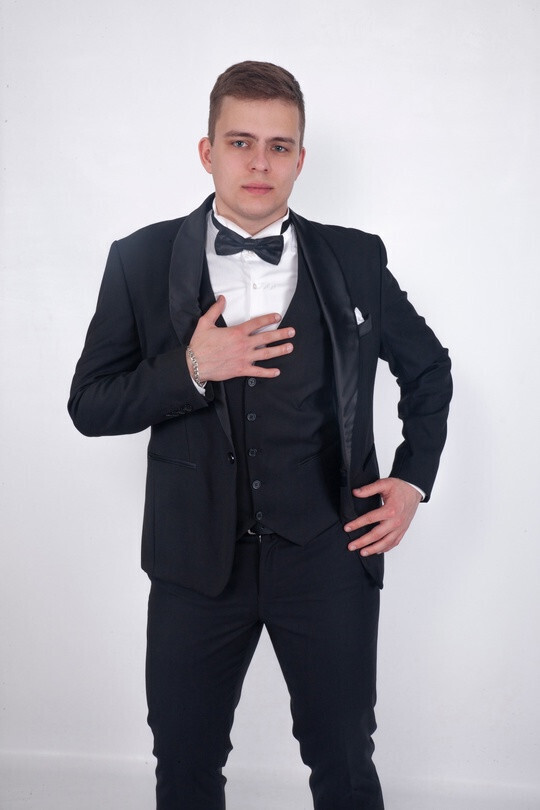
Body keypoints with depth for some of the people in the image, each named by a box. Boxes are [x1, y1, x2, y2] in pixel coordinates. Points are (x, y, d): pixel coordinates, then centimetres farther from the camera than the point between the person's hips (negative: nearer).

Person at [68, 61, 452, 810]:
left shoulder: (355, 260, 1)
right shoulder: (143, 262, -1)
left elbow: (429, 369, 15)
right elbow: (89, 404, -2)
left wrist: (414, 478, 5)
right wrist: (190, 370, -17)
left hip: (327, 556, 0)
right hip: (198, 559, 1)